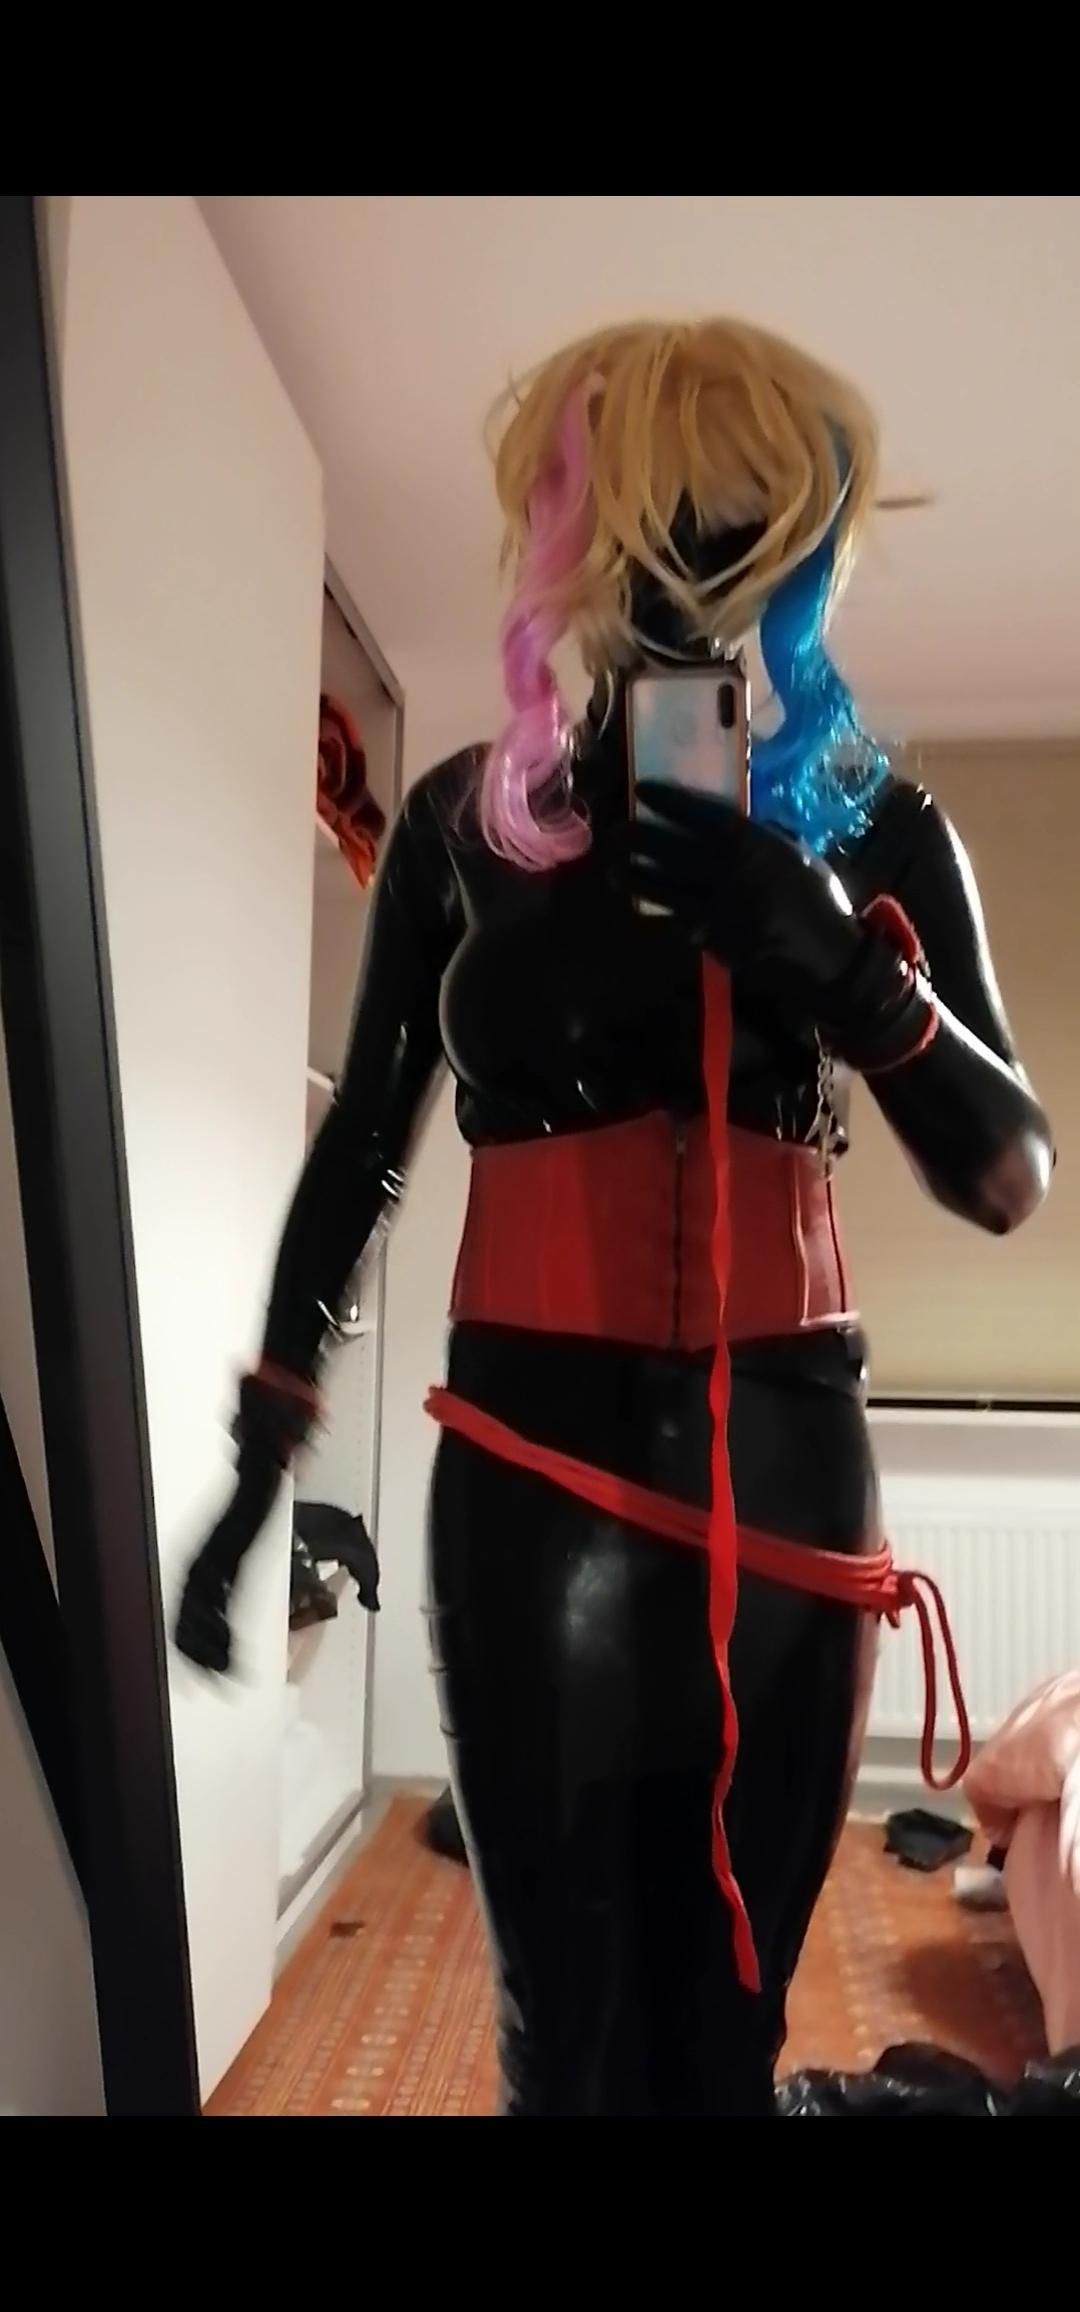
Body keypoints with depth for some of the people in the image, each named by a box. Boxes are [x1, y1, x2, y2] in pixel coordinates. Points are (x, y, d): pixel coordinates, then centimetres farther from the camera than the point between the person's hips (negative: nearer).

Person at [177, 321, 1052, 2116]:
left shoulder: (874, 828, 6)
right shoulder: (468, 815, 5)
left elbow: (1008, 1179, 1)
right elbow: (362, 1145, 8)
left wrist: (846, 968, -17)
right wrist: (259, 1453, 5)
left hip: (786, 1451, 1)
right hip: (534, 1457, 0)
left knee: (730, 2003, 8)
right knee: (563, 2008, 3)